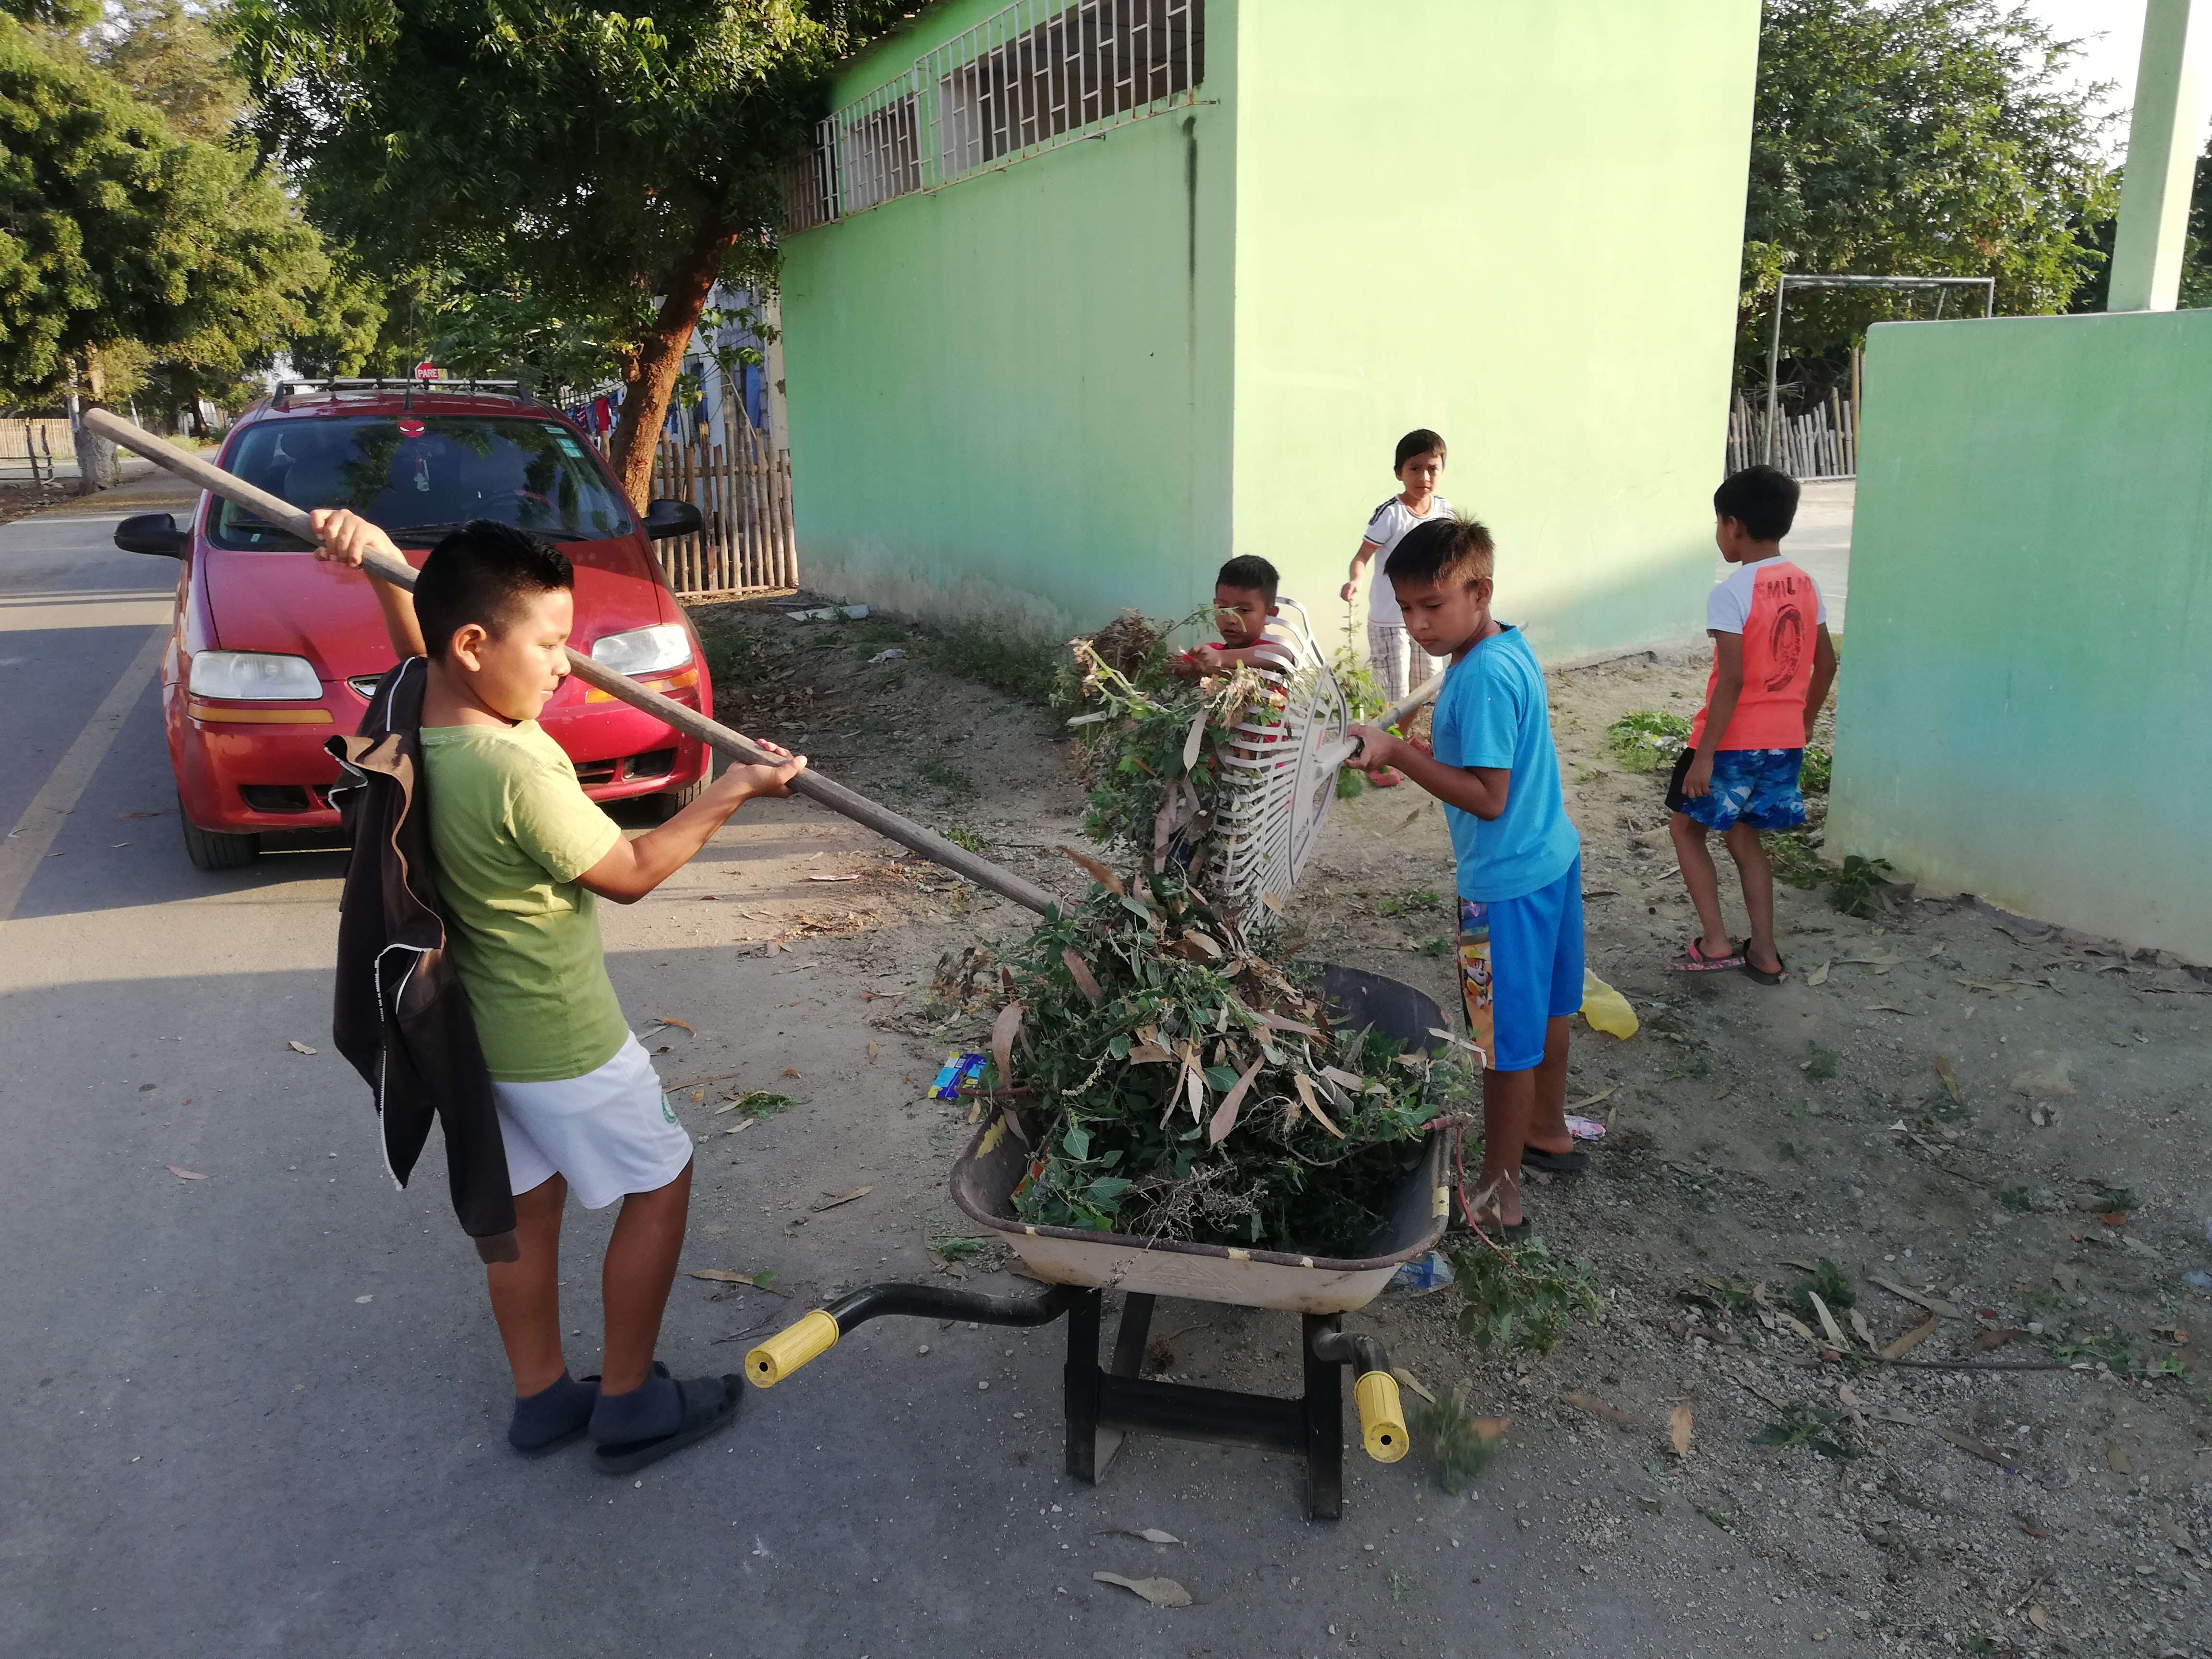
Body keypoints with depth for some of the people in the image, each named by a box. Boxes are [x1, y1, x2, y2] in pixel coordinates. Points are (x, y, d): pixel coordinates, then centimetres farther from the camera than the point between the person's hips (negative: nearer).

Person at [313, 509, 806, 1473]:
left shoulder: (411, 714, -7)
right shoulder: (518, 771, -31)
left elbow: (416, 638, 17)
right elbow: (631, 874, -17)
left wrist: (376, 550, 1)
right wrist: (731, 792, -10)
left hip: (475, 1028, 8)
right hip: (558, 1040, -8)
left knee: (526, 1201, 21)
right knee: (660, 1186, 11)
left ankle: (541, 1397, 35)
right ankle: (629, 1407, 21)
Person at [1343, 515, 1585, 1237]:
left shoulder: (1483, 676, -26)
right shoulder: (1512, 646, 4)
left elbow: (1487, 798, -26)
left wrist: (1398, 753, -28)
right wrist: (1414, 749, 8)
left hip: (1506, 880, -10)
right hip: (1552, 854, 10)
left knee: (1507, 1043, 2)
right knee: (1546, 1009, 25)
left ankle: (1498, 1200, 15)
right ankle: (1548, 1131, 45)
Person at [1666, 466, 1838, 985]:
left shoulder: (1731, 592, -18)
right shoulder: (1806, 585, 4)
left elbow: (1732, 679, -22)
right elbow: (1826, 663, 11)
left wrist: (1704, 755, -18)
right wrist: (1804, 722, 24)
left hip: (1734, 742, -7)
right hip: (1785, 742, 7)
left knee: (1686, 828, 13)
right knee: (1743, 836, 20)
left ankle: (1715, 944, 7)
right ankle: (1764, 953, 21)